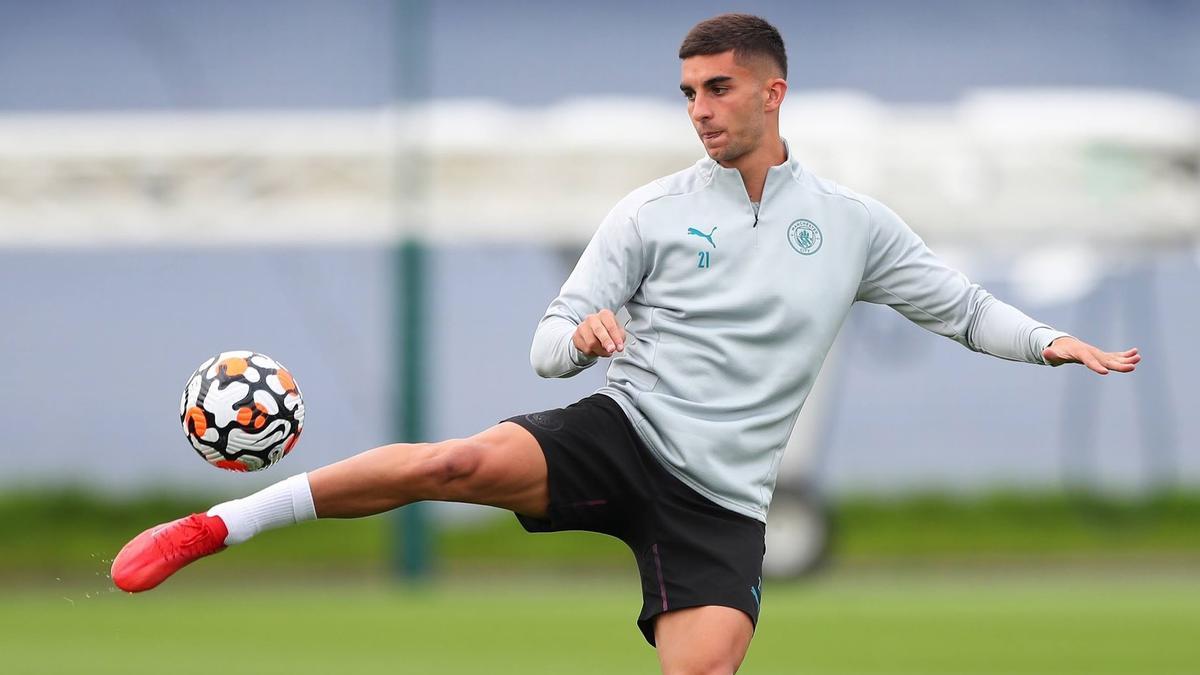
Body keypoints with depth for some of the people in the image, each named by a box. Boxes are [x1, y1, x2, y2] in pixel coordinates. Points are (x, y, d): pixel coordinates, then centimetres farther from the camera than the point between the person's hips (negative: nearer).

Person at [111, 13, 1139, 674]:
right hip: (622, 434, -2)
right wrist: (581, 334, -20)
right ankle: (216, 528, -20)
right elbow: (550, 346, 3)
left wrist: (1052, 344, -2)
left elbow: (961, 307, 16)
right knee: (457, 463, -28)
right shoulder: (653, 213, 4)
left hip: (720, 502, 2)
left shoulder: (853, 224, 9)